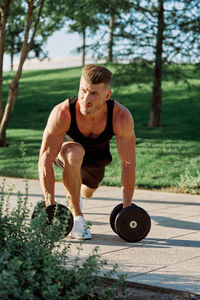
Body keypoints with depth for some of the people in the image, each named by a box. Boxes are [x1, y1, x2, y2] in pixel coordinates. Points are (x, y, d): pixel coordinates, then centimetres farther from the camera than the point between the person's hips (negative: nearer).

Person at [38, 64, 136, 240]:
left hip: (97, 155, 3)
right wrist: (50, 205, -38)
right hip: (67, 146, -2)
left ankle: (72, 188, 65)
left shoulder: (121, 117, -37)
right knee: (74, 154, -39)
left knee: (87, 193, 26)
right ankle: (76, 217, -24)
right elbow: (46, 160, -34)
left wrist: (127, 207, -29)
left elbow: (128, 163, -28)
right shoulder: (62, 113, -40)